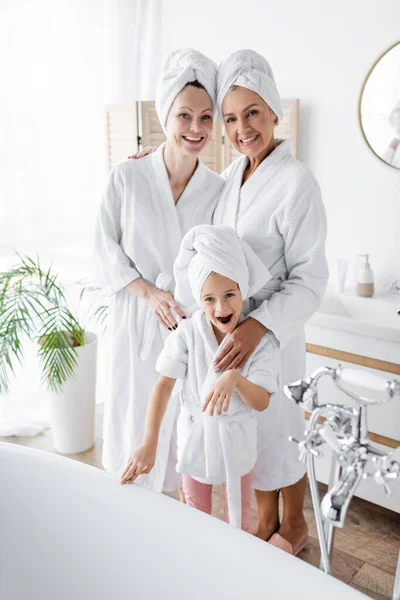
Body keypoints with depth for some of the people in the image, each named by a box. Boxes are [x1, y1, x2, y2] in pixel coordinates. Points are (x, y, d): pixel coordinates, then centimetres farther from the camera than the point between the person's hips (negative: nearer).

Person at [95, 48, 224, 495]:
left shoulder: (218, 190, -3)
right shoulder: (127, 178, -7)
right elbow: (106, 250, -4)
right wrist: (151, 293, -15)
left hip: (192, 325, 1)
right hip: (136, 320, -1)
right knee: (136, 417, 11)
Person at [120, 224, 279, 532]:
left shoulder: (260, 341, -19)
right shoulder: (187, 334, -19)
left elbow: (262, 402, -22)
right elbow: (163, 386, -19)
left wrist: (234, 379, -43)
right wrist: (149, 444, -25)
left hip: (237, 440, 0)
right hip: (195, 436, 1)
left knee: (239, 518, 20)